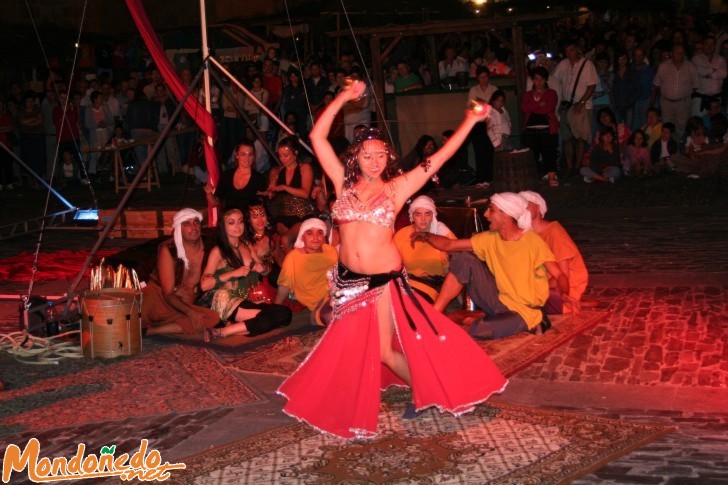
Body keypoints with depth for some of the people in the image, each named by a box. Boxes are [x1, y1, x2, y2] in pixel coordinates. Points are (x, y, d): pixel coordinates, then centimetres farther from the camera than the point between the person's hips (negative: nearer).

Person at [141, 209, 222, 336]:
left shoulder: (206, 251, 3)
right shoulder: (168, 249, -9)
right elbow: (168, 293, -13)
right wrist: (191, 313, -26)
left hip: (186, 307, 6)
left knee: (214, 318, -26)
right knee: (148, 296, -41)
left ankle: (150, 330, -25)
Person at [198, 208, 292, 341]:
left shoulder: (246, 247, 17)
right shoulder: (218, 251, -1)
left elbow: (266, 269, 24)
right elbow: (204, 285, -10)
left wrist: (262, 268, 0)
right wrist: (233, 273, -16)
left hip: (246, 301, 7)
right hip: (226, 302, -7)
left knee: (285, 313, -18)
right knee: (266, 317, -29)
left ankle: (234, 326, -17)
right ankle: (220, 332, -21)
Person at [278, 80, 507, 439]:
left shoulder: (397, 188, -2)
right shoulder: (344, 183, 3)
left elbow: (439, 157, -3)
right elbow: (317, 137, 1)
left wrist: (469, 122, -6)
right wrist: (342, 99, 0)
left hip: (384, 279, -3)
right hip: (348, 278, 3)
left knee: (383, 350, 1)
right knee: (349, 346, 10)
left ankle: (424, 391, 26)